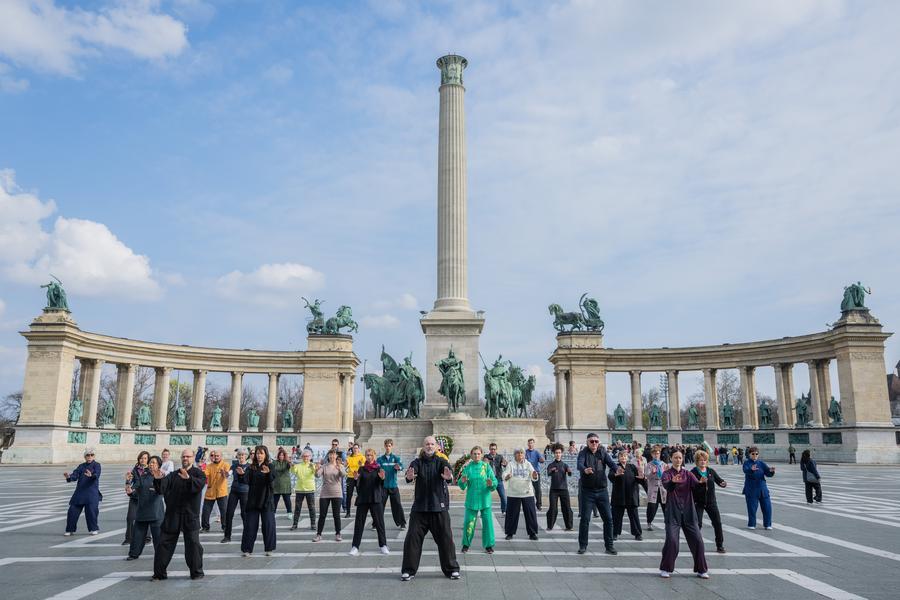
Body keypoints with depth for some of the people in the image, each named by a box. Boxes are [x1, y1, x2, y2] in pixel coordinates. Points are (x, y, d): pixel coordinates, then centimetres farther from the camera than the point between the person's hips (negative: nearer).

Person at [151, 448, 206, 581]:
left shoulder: (198, 473, 2)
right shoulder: (173, 475, 14)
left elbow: (199, 484, -21)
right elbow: (161, 489, 1)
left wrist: (188, 478, -40)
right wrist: (158, 480, -21)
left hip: (190, 516, -4)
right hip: (172, 515, 4)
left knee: (193, 543, -4)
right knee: (164, 543, 5)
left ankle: (197, 572, 8)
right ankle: (159, 573, 17)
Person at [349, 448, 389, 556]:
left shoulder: (378, 469, 3)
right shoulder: (362, 469, 6)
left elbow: (380, 483, -6)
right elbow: (357, 484, 1)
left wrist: (382, 478, -29)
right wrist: (356, 478, -21)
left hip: (375, 499, -1)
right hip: (362, 498, 1)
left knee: (379, 522, 0)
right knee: (359, 523, 1)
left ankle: (383, 545, 9)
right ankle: (355, 546, 6)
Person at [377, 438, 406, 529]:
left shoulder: (396, 458, 4)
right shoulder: (380, 459, 6)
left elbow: (401, 465, -13)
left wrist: (399, 467, -38)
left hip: (393, 485, 0)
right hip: (383, 485, 0)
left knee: (397, 505, 0)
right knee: (380, 505, 1)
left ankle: (402, 523, 8)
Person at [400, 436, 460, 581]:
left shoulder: (441, 462, 1)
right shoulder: (417, 462, 1)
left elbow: (448, 468, -22)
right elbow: (411, 470, -20)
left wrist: (449, 475, -46)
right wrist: (409, 477, -45)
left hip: (439, 506, 0)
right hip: (420, 507, 0)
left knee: (446, 538, 3)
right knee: (412, 538, 0)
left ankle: (452, 569, 18)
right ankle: (408, 570, 14)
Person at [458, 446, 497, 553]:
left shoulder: (486, 466, 0)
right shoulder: (467, 467, 1)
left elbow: (495, 481, -3)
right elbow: (462, 486, 0)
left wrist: (491, 484, -25)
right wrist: (463, 481, -22)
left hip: (485, 499, 0)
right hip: (471, 499, 0)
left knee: (487, 521, 0)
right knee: (469, 522, 1)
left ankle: (488, 545, 15)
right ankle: (466, 544, 19)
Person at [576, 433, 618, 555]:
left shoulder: (603, 453, 3)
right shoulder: (583, 453, -6)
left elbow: (610, 463, -14)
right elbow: (579, 464, -25)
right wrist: (584, 470, -49)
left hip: (602, 491, 3)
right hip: (587, 491, -3)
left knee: (608, 518, 4)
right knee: (585, 518, -1)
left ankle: (609, 545, 16)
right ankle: (583, 545, 12)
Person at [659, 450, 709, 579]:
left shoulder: (687, 474, 9)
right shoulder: (667, 474, -1)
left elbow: (696, 484, -10)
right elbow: (666, 485, -23)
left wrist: (702, 483, -33)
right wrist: (673, 481, -46)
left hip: (688, 512, 3)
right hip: (673, 513, -3)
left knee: (697, 540, 1)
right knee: (672, 540, -13)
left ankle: (701, 570, 16)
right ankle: (665, 569, 4)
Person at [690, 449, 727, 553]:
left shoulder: (711, 471, 4)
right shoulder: (693, 472, -8)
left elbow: (719, 480, 2)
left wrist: (723, 483, -19)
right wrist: (700, 482, -30)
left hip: (711, 502, 4)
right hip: (698, 502, -3)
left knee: (717, 522, 2)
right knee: (697, 524, -3)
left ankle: (720, 546, 14)